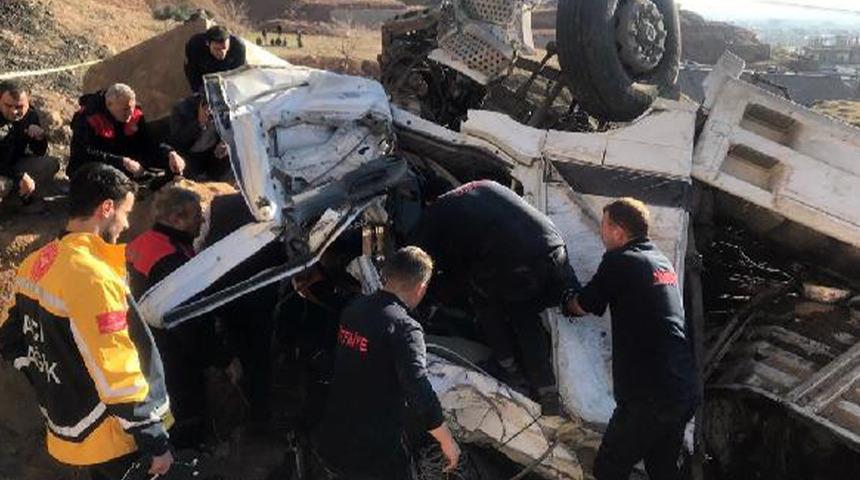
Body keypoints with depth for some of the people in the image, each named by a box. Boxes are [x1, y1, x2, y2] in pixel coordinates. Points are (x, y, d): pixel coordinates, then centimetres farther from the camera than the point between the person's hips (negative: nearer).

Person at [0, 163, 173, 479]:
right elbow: (117, 379, -26)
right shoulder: (92, 278, -27)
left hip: (68, 432, 9)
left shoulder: (35, 266, 0)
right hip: (111, 442, -8)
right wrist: (157, 443, -17)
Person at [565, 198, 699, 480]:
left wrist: (567, 303, 23)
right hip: (684, 393, 8)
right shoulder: (663, 261, 15)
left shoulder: (619, 261, -9)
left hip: (649, 396, -8)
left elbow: (582, 307, 1)